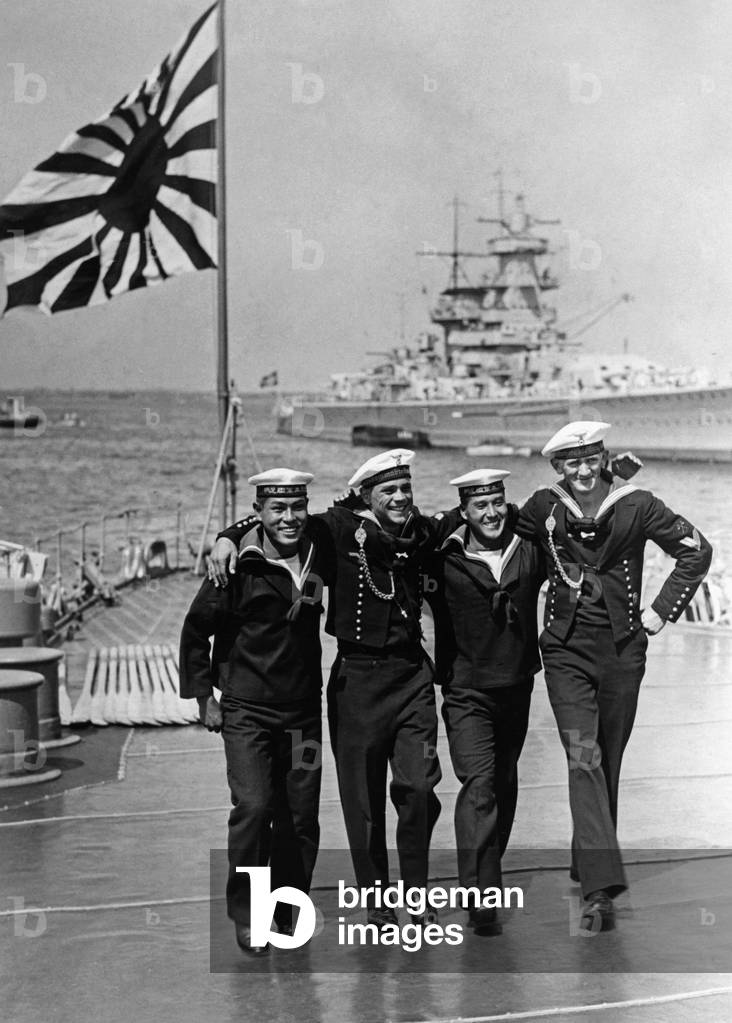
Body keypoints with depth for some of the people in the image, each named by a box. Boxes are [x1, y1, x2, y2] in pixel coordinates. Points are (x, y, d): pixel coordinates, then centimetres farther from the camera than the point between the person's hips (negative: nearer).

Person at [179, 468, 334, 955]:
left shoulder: (319, 549, 0)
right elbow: (196, 631, -1)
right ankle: (246, 915, 0)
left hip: (302, 710, 4)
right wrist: (204, 695, -2)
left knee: (301, 819, 5)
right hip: (246, 710, -4)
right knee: (254, 806, -16)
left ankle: (288, 911, 23)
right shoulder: (239, 565, -12)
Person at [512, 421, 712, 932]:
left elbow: (697, 550, 4)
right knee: (583, 758, -14)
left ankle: (588, 866, 30)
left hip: (622, 648, 1)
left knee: (609, 761, 10)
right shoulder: (546, 507, -1)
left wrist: (662, 609, 0)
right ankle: (602, 888, -21)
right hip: (567, 649, -1)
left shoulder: (635, 505, -4)